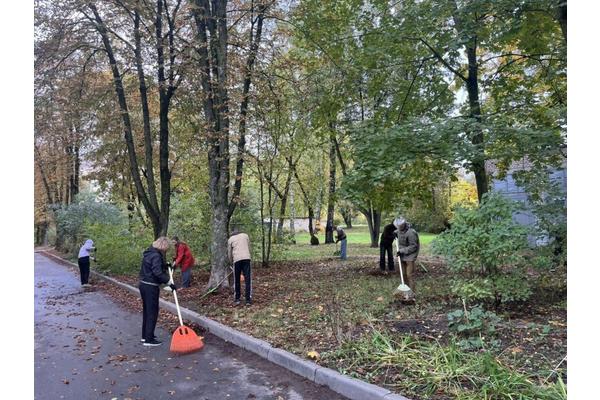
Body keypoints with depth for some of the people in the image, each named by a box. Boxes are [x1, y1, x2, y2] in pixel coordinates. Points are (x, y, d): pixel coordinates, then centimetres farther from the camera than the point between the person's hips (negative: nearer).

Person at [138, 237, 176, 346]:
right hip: (151, 287, -10)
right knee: (152, 312, -2)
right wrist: (170, 282, -24)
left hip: (143, 284, 10)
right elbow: (158, 272, -27)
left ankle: (145, 335, 28)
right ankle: (149, 339, 3)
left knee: (146, 311, 18)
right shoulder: (156, 255, -19)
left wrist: (165, 265, 22)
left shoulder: (149, 252, 11)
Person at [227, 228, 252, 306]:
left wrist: (232, 261, 31)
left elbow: (229, 253, 17)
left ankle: (237, 299, 16)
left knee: (236, 280, 13)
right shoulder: (245, 235, 18)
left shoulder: (230, 239, 15)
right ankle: (248, 300, -1)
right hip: (246, 258, 0)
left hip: (237, 260, 0)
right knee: (248, 280, 2)